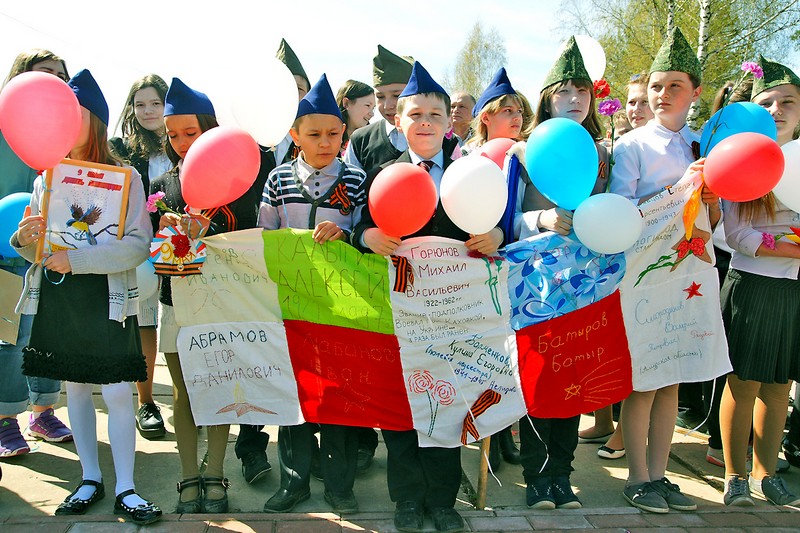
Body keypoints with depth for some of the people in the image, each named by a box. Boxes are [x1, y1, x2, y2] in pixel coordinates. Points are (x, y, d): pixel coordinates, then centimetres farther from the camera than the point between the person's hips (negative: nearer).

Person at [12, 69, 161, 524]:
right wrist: (25, 239, -10)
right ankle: (90, 479, 27)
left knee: (117, 392, -3)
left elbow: (138, 245, -16)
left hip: (107, 300, -5)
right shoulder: (47, 179, 8)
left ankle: (125, 488, 11)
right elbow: (37, 250, 12)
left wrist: (76, 260, -21)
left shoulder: (125, 178, -7)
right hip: (57, 299, 5)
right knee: (75, 387, 12)